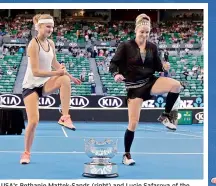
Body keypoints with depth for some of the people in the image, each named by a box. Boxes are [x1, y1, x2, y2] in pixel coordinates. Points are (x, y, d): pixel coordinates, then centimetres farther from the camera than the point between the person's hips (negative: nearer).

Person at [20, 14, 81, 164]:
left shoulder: (51, 43, 3)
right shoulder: (33, 45, -18)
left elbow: (55, 64, 17)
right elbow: (35, 71, -24)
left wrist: (71, 76, 12)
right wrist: (56, 72, -29)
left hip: (45, 84, 5)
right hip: (31, 86, -5)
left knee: (65, 79, -28)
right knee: (33, 120, -10)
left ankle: (65, 117, -22)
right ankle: (26, 153, 12)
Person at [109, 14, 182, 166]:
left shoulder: (152, 47, 4)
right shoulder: (125, 46, -7)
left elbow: (157, 66, 10)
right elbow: (113, 64, -6)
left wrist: (164, 67, -13)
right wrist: (116, 74, -27)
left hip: (150, 81, 3)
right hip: (134, 87, -3)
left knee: (176, 85, -25)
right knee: (133, 122, -5)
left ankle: (165, 116, -5)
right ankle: (127, 154, 14)